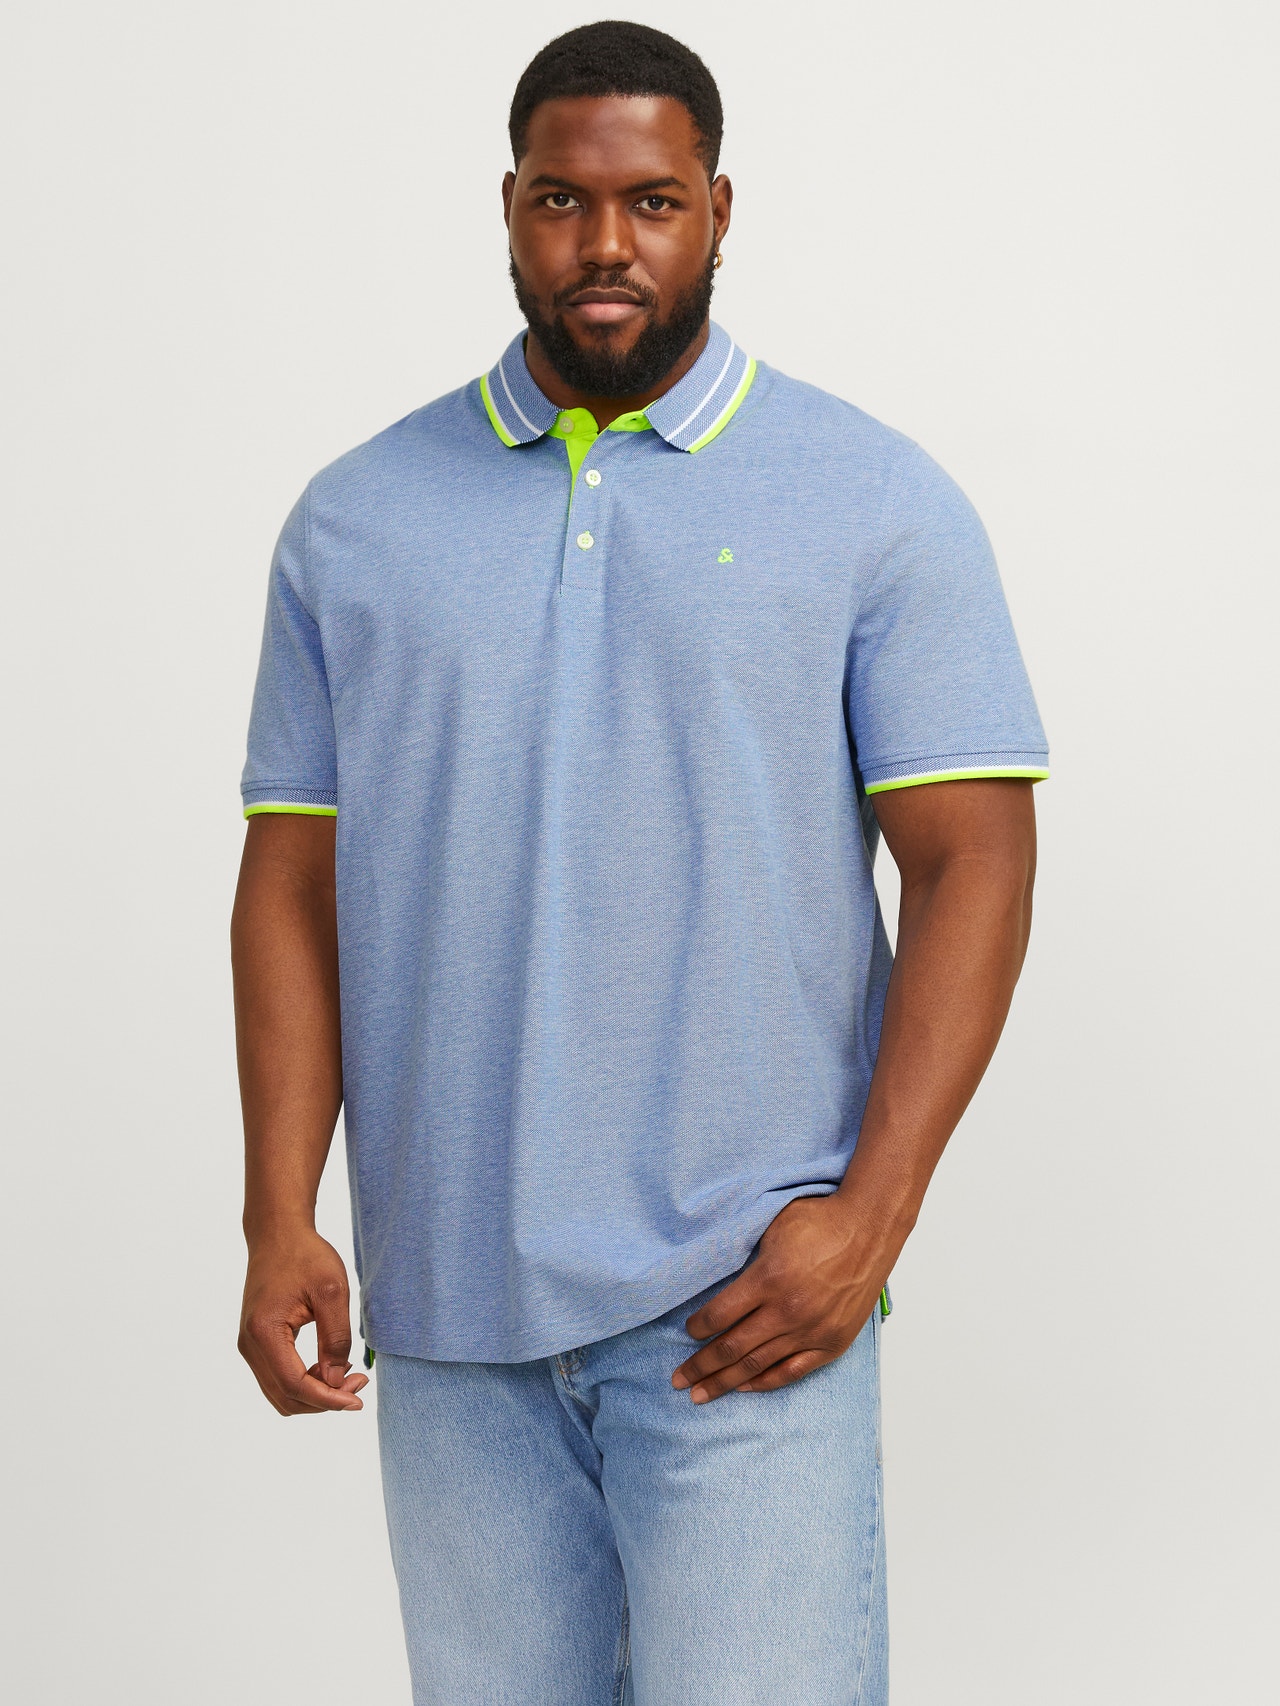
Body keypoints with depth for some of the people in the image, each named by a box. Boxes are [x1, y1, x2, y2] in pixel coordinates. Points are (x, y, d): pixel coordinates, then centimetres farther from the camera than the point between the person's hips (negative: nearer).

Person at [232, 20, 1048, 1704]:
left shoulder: (878, 504, 1)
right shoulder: (355, 522, 8)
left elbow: (971, 864, -3)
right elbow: (295, 885, 7)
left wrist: (871, 1215, -12)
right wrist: (281, 1218, -2)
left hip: (746, 1303, -3)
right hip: (448, 1307, 3)